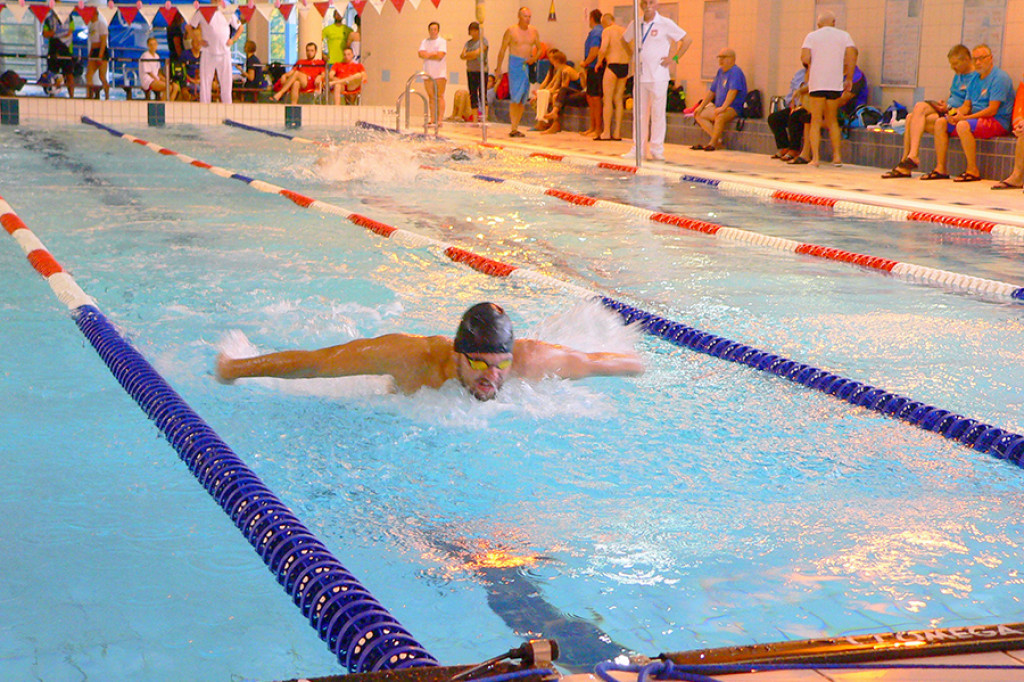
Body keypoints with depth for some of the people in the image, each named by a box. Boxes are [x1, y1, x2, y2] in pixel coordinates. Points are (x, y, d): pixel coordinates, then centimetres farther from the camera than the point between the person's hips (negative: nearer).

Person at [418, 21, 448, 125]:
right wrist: (434, 54, -9)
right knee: (431, 97, 4)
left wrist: (428, 55, -4)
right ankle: (432, 120, 6)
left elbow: (440, 56, -12)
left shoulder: (442, 41, 1)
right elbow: (421, 54, 1)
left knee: (439, 96, -8)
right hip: (428, 73, 5)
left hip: (439, 73, -4)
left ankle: (439, 120, -12)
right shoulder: (425, 41, 15)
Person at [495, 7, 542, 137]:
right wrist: (498, 68, 0)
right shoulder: (511, 31, -1)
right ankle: (513, 129, -11)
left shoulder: (533, 31, 10)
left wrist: (534, 58, -3)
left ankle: (516, 127, 12)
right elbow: (502, 50, 3)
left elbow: (539, 48, 18)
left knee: (524, 98, 4)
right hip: (515, 64, -5)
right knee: (515, 97, -12)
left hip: (528, 65, 5)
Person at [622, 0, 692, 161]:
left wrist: (674, 58, -5)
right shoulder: (635, 25, 8)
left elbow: (687, 40, 0)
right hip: (640, 74, 4)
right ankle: (638, 149, 12)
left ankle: (657, 149, 2)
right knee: (640, 113, 7)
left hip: (658, 76, -4)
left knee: (658, 113, -3)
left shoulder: (665, 24, -4)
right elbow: (625, 39, 28)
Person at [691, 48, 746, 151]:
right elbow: (711, 91, 22)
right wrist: (701, 106, 14)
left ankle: (712, 143, -26)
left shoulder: (736, 72, -11)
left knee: (720, 116, -39)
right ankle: (718, 139, -14)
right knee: (698, 115, 0)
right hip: (718, 107, 10)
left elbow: (733, 91, -24)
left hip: (734, 108, -10)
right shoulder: (720, 71, 16)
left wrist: (723, 107, -34)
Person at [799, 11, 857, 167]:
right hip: (836, 83, 2)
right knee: (832, 120, 14)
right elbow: (852, 55, -1)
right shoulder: (844, 35, 10)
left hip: (817, 82, -2)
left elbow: (804, 58, -8)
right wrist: (849, 79, 5)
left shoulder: (812, 36, 5)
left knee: (815, 121, 2)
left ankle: (815, 158, -7)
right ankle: (837, 156, 9)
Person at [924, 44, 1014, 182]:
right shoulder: (975, 79, 17)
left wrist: (964, 118, -22)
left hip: (998, 122, -9)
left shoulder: (1000, 77, -11)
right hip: (977, 118, 9)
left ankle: (973, 171, -27)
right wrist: (957, 112, -9)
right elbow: (966, 106, 16)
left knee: (963, 126, -35)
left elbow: (992, 110, -19)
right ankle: (940, 169, -8)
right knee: (940, 122, -3)